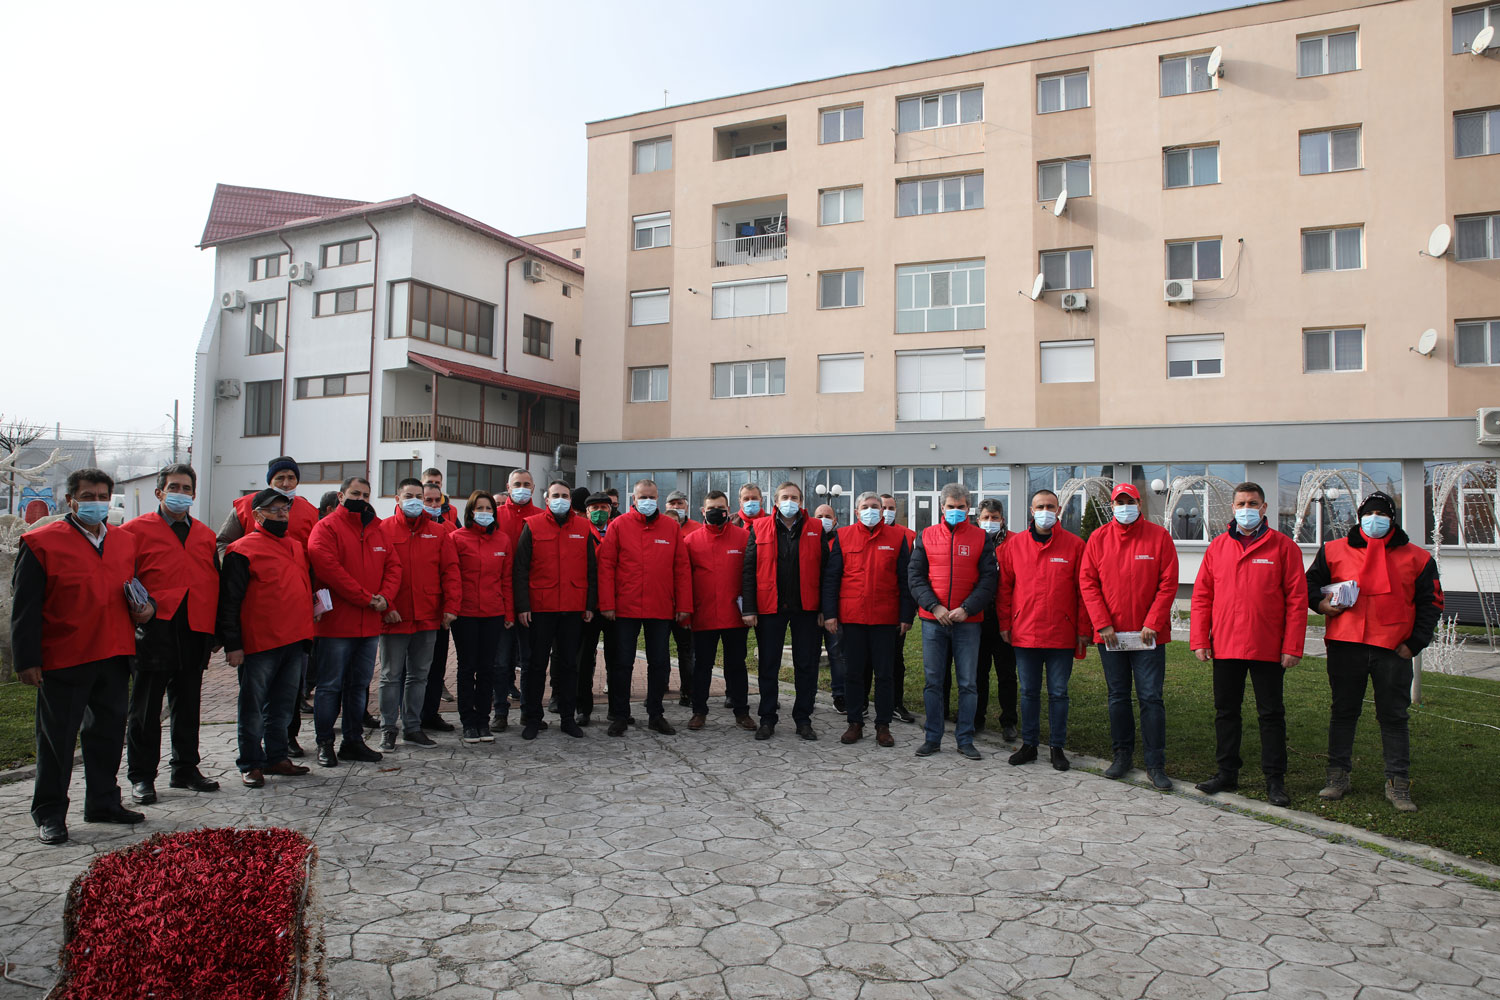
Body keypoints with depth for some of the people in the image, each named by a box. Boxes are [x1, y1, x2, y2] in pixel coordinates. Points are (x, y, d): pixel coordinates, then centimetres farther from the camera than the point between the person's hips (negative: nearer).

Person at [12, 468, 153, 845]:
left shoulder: (125, 542, 11)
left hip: (114, 658, 5)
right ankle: (49, 814, 19)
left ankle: (103, 803, 28)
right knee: (57, 739, 5)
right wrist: (27, 659, -11)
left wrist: (146, 607, 0)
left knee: (109, 733, 14)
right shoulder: (42, 543, -5)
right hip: (63, 660, -5)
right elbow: (25, 607, -7)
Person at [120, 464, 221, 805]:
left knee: (188, 706, 13)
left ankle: (185, 769, 24)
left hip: (195, 634, 4)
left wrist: (215, 631, 8)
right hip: (153, 632, -4)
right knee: (146, 709, 5)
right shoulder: (136, 530, 1)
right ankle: (141, 776, 15)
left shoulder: (206, 536, 14)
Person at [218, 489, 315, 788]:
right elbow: (229, 601, -9)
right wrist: (232, 644, -14)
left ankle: (277, 757, 25)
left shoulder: (296, 547, 15)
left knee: (283, 704, 14)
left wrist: (305, 633, 16)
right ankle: (251, 764, 15)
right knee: (253, 707, 5)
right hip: (259, 643, -6)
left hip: (295, 641, 6)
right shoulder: (243, 549, -6)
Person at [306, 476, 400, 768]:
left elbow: (393, 566, 11)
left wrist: (385, 596, -8)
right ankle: (324, 743, 13)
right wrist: (367, 599, -16)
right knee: (330, 686, 2)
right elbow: (329, 568, -16)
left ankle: (353, 741, 23)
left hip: (370, 624, 6)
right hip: (336, 623, -6)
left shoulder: (377, 530, 15)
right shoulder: (326, 528, -5)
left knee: (359, 685, 13)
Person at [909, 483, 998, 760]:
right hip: (933, 620, 1)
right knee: (932, 681, 6)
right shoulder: (926, 536, 6)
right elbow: (916, 576, 2)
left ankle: (965, 739, 16)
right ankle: (932, 738, 16)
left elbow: (988, 579, -2)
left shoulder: (982, 538, 4)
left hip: (968, 621, -1)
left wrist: (967, 608, -13)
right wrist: (934, 606, -11)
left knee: (968, 683, 4)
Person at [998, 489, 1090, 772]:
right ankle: (1029, 744, 22)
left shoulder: (1074, 545, -1)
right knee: (1029, 692, 10)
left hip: (1061, 635, -1)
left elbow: (1083, 590, 0)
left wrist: (1083, 630, -2)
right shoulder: (1014, 544, 3)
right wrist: (1004, 624, 4)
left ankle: (1057, 747, 19)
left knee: (1058, 692, 8)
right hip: (1024, 633, 1)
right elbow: (1004, 587, 8)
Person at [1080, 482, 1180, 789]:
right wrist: (1102, 624, -8)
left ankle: (1155, 764, 8)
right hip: (1110, 634, 2)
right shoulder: (1098, 538, 3)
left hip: (1149, 634, -2)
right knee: (1118, 696, 11)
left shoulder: (1159, 536, -1)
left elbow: (1168, 583, -4)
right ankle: (1123, 755, 23)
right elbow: (1087, 582, 0)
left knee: (1151, 697, 0)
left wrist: (1152, 623, -11)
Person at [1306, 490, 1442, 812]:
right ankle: (1338, 775, 16)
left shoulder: (1417, 558, 9)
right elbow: (1311, 582, 18)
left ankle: (1398, 783, 15)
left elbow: (1430, 603, 9)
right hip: (1345, 645, 0)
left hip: (1393, 650, 0)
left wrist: (1414, 643, -1)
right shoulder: (1334, 550, 8)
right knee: (1343, 711, 7)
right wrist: (1320, 602, -4)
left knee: (1394, 716, 4)